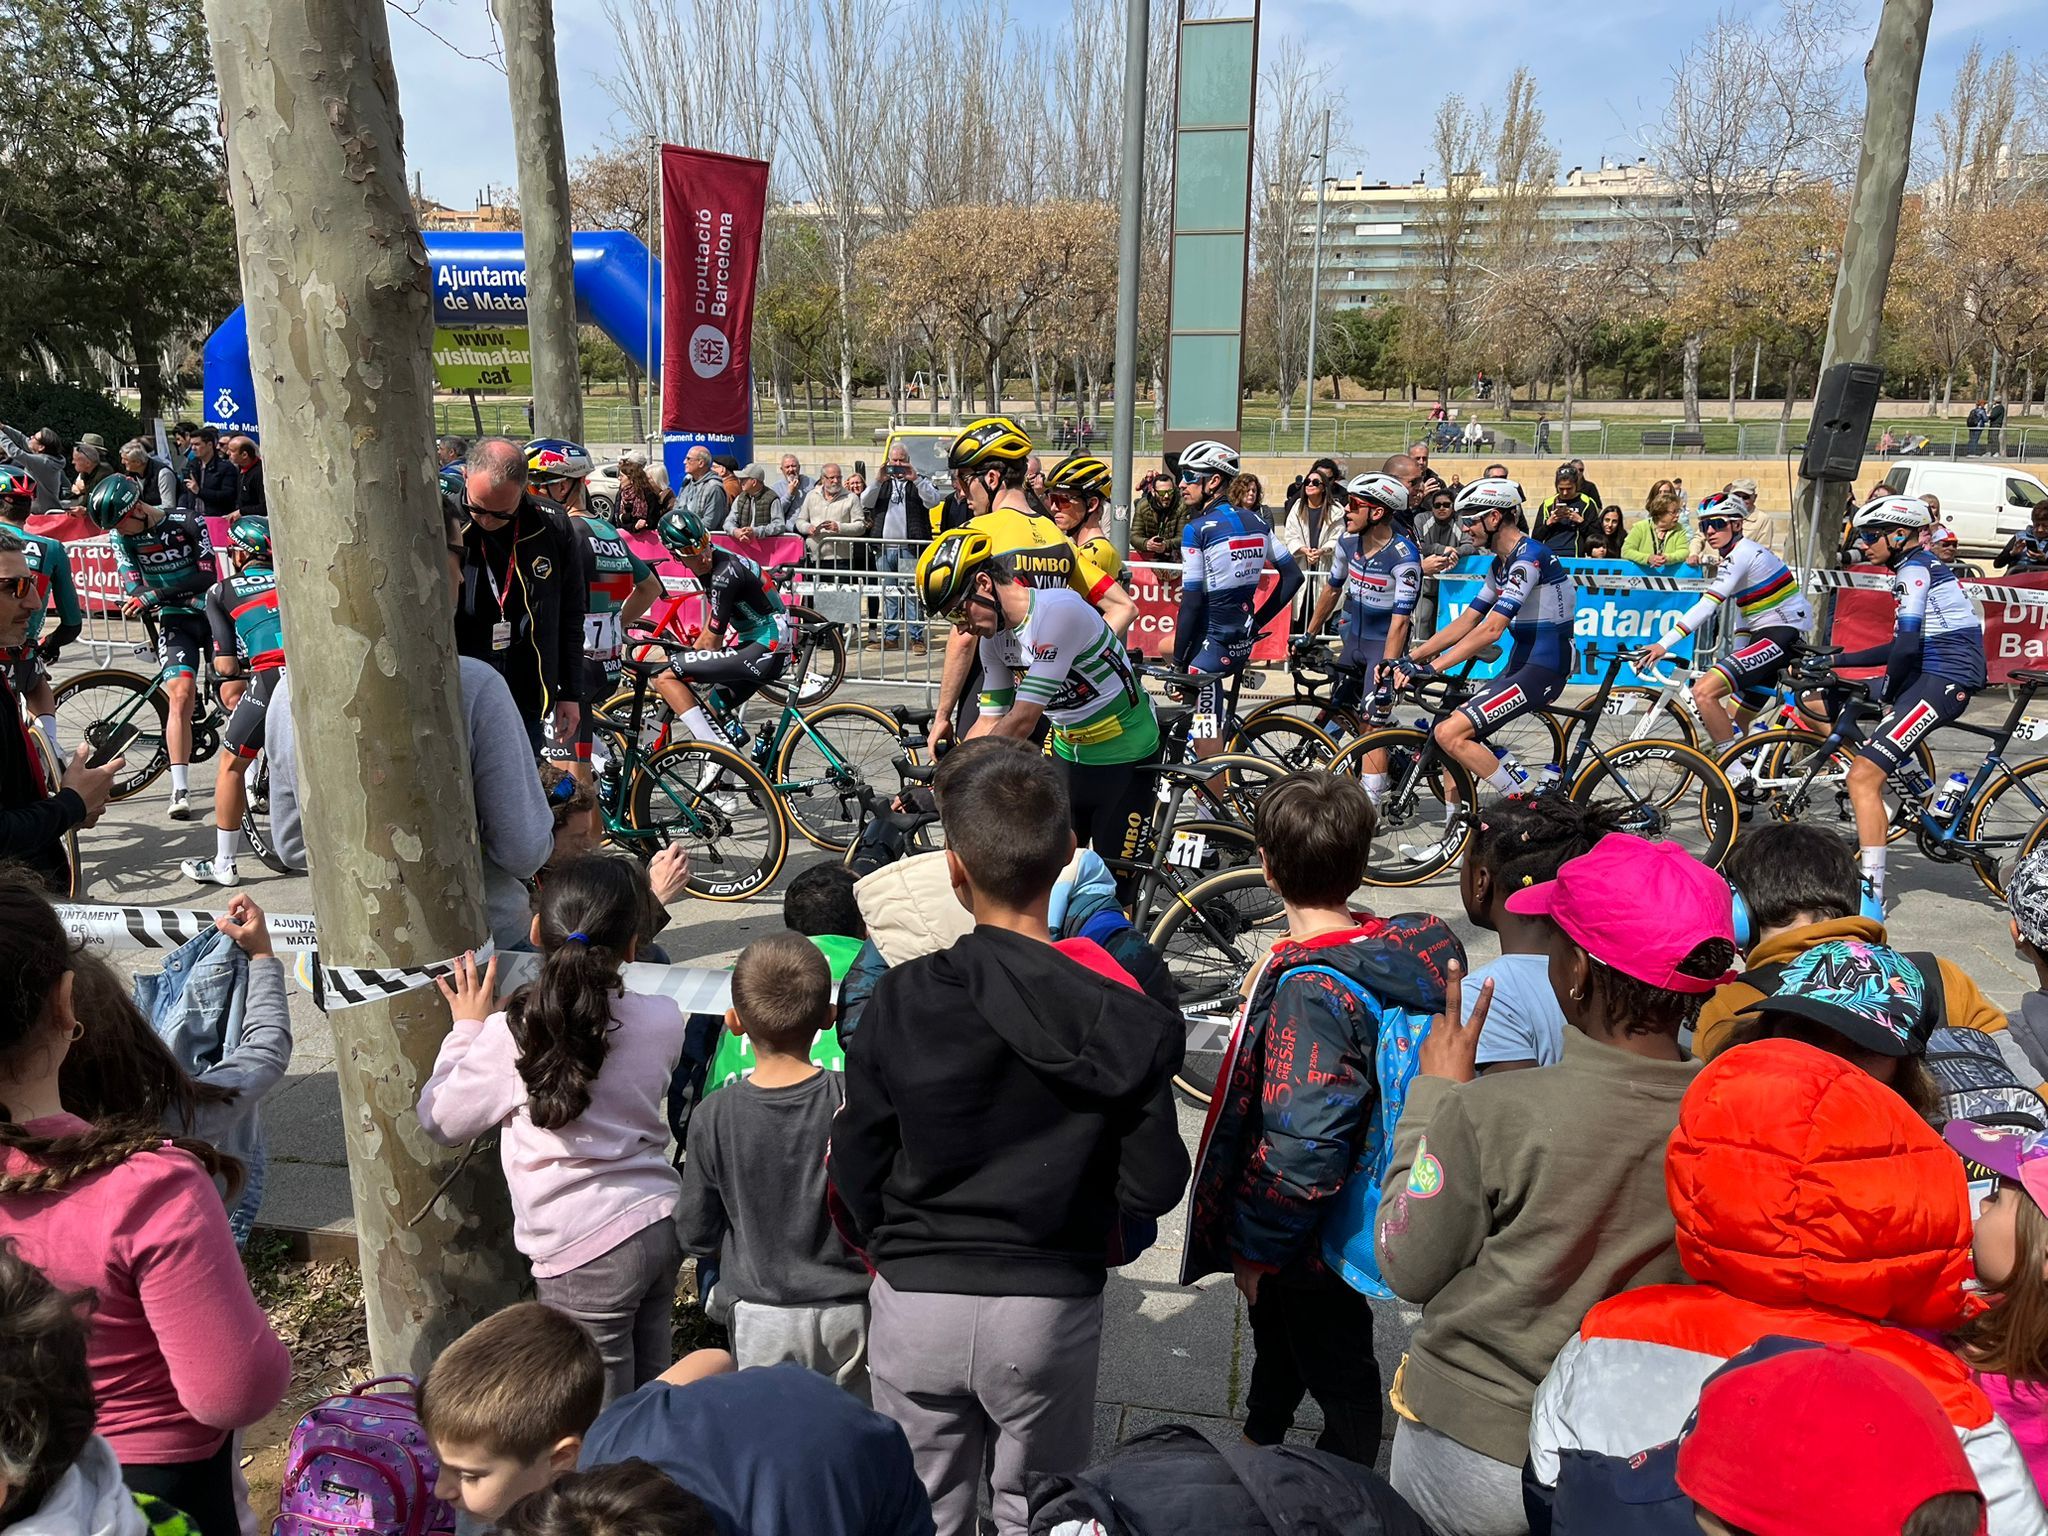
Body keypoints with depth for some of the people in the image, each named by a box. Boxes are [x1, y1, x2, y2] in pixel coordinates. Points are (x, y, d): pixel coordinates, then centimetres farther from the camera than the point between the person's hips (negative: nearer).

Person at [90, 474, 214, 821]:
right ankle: (180, 790, -13)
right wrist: (190, 599, -27)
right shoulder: (121, 536, -2)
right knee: (180, 695, -15)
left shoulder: (188, 522, -10)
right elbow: (134, 588, -10)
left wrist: (155, 595, -26)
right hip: (174, 620, 1)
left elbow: (208, 576, -17)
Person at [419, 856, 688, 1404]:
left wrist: (468, 1030, 10)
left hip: (586, 1253, -5)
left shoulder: (510, 1036, -16)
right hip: (662, 1222, 5)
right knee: (652, 1393, 22)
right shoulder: (663, 1020, -5)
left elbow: (441, 1121, 0)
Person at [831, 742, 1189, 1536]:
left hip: (915, 1301, 0)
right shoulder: (1120, 1013, -13)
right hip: (1051, 1307, 0)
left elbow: (856, 1168, -6)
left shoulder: (901, 998, -14)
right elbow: (1155, 1187, -9)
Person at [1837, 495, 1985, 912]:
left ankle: (1871, 893, -19)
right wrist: (1836, 660, 18)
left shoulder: (1914, 567, -10)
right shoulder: (1923, 567, 20)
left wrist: (1888, 691, -5)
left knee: (1863, 777, -18)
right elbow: (1906, 644, 23)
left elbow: (1907, 644, -21)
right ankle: (1876, 814, 18)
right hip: (1933, 673, 10)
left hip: (1943, 681, -10)